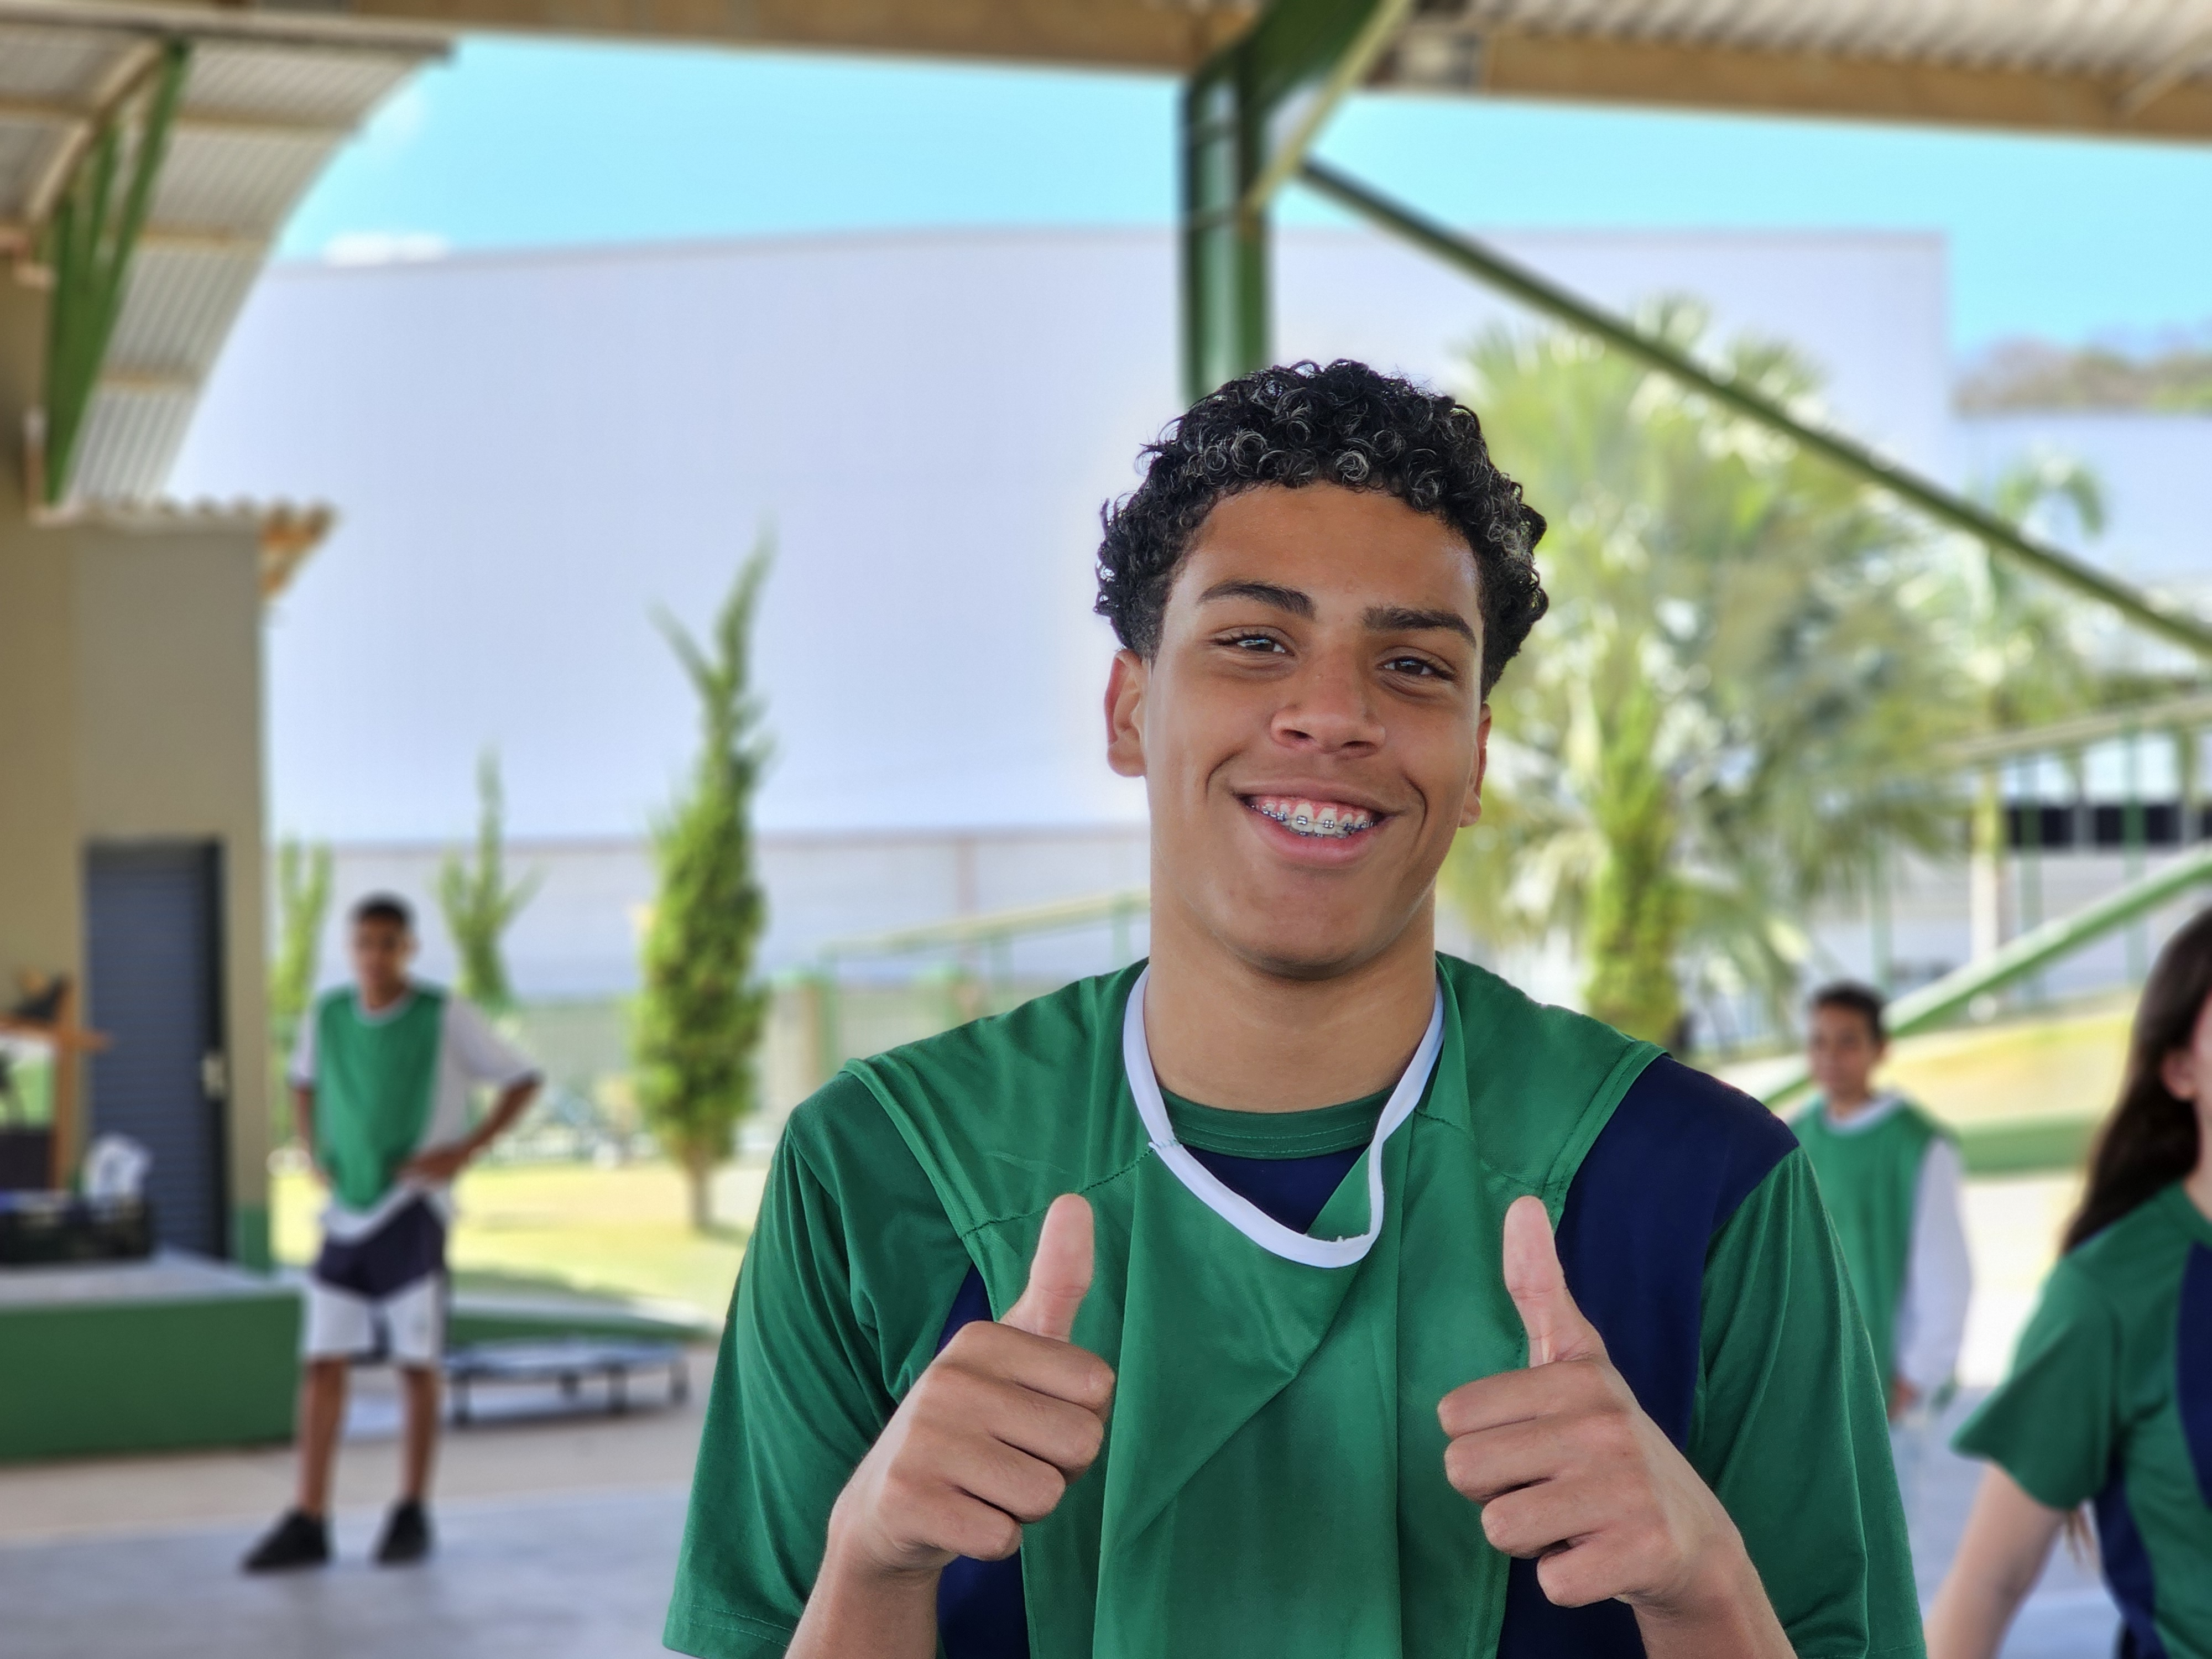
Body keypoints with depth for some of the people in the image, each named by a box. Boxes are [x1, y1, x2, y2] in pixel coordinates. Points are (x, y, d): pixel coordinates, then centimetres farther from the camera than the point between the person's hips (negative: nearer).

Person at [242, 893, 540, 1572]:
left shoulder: (446, 1018, -8)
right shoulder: (327, 1016, 4)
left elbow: (522, 1081, -2)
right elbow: (304, 1081, 24)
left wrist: (465, 1151, -11)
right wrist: (315, 1153, 9)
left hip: (412, 1212, -4)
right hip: (348, 1214, 4)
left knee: (418, 1364, 2)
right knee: (323, 1362, 1)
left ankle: (412, 1516, 14)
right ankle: (308, 1523, 4)